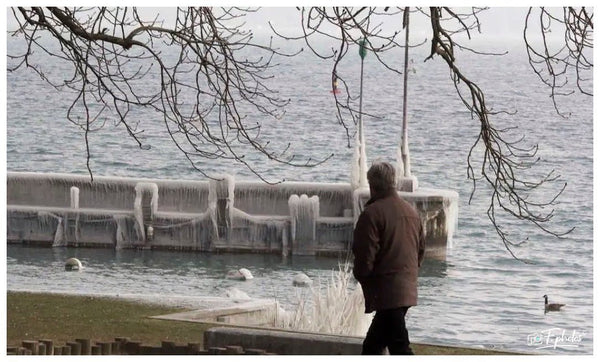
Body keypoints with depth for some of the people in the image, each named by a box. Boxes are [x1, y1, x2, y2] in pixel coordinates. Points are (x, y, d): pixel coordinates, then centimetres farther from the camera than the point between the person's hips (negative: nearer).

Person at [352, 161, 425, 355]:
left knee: (399, 346, -11)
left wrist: (360, 275, 4)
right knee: (373, 344, 19)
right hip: (408, 288, 8)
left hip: (385, 291, -8)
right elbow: (421, 250, 19)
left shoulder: (372, 214, -13)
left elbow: (365, 257, -15)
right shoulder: (411, 212, 12)